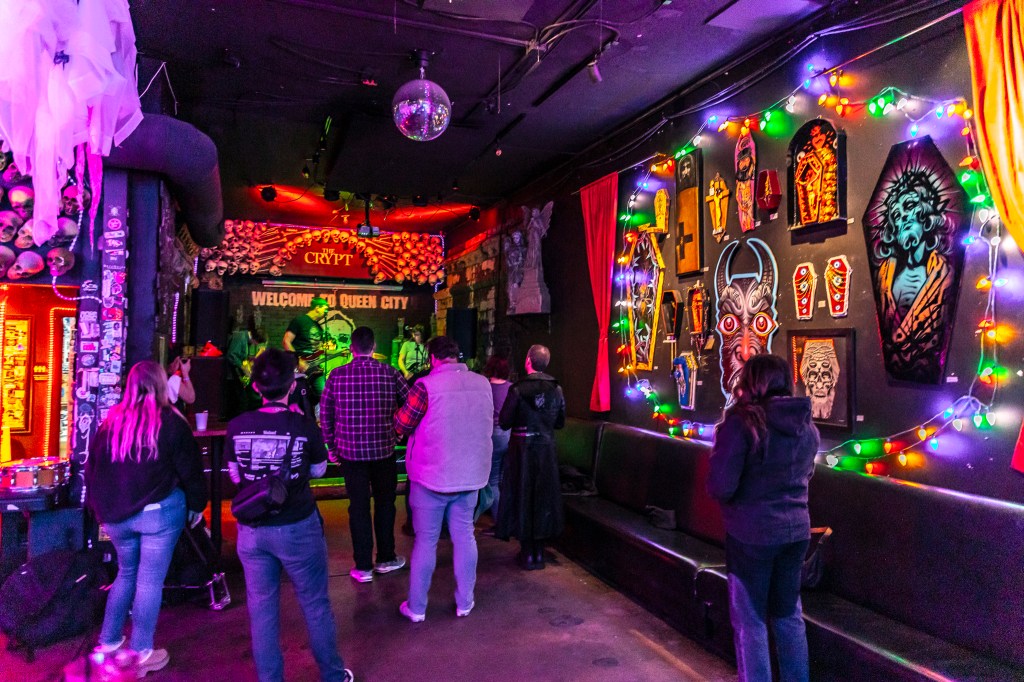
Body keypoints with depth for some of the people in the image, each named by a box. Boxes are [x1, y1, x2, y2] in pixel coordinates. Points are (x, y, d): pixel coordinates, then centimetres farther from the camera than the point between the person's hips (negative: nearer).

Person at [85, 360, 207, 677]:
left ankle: (108, 643, 30)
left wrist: (99, 507, 21)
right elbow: (190, 469, -6)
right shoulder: (170, 421, -9)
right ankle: (141, 654, 11)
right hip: (159, 511, -5)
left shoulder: (110, 421, 3)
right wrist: (196, 505, 7)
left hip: (116, 515, 5)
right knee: (150, 580, 4)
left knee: (126, 572, 23)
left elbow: (92, 468, 11)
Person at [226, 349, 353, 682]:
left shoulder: (237, 426, -8)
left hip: (252, 531, 2)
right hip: (298, 528, -2)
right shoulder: (304, 426, -15)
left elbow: (235, 476, 6)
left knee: (262, 611, 15)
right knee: (316, 605, 14)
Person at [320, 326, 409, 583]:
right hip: (384, 449, 0)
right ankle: (385, 559, 27)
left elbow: (325, 413, 2)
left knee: (358, 507, 8)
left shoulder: (337, 375, -4)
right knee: (385, 504, 15)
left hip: (350, 451, 0)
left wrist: (331, 446, 12)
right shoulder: (389, 373, -6)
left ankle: (363, 567, 15)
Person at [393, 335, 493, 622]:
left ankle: (417, 607, 21)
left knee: (425, 541, 9)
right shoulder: (482, 383, 0)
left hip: (432, 476, -4)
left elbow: (402, 425, -6)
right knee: (464, 536, 15)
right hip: (471, 475, 4)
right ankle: (465, 602, 26)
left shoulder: (427, 385, -16)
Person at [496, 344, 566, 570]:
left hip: (522, 449, -3)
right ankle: (539, 552, 22)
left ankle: (527, 553, 14)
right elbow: (560, 423, 7)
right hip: (547, 450, 3)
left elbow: (504, 422, -11)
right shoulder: (556, 389, -3)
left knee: (522, 497, 8)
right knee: (543, 498, 13)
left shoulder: (518, 389, -15)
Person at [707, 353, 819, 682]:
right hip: (796, 530, 6)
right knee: (788, 616, 22)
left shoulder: (741, 422, -18)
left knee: (750, 623, 9)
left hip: (751, 534, -6)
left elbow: (720, 486, -18)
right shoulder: (807, 426, 3)